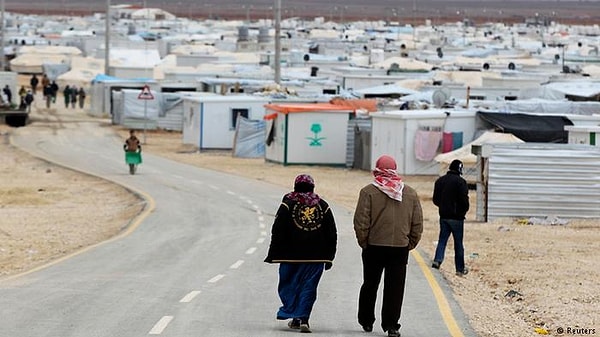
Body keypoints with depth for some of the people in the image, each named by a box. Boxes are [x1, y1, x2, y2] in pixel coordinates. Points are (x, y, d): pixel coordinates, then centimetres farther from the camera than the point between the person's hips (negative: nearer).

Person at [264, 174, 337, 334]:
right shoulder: (323, 206, 7)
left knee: (289, 285, 11)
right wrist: (328, 257, 14)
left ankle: (295, 318, 8)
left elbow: (278, 232, -4)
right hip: (316, 257, 2)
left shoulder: (288, 204, -1)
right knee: (309, 287, 2)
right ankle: (303, 318, -8)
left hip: (291, 255, -2)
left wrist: (274, 255, 0)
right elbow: (332, 234, 9)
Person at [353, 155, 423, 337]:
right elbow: (418, 223, 5)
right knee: (395, 288, 4)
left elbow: (361, 221, -10)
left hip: (374, 246, -1)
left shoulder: (369, 191, -6)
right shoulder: (410, 193, 4)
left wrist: (363, 242, 2)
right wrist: (411, 244, 13)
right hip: (400, 247, 1)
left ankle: (366, 322, 23)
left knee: (370, 285, 13)